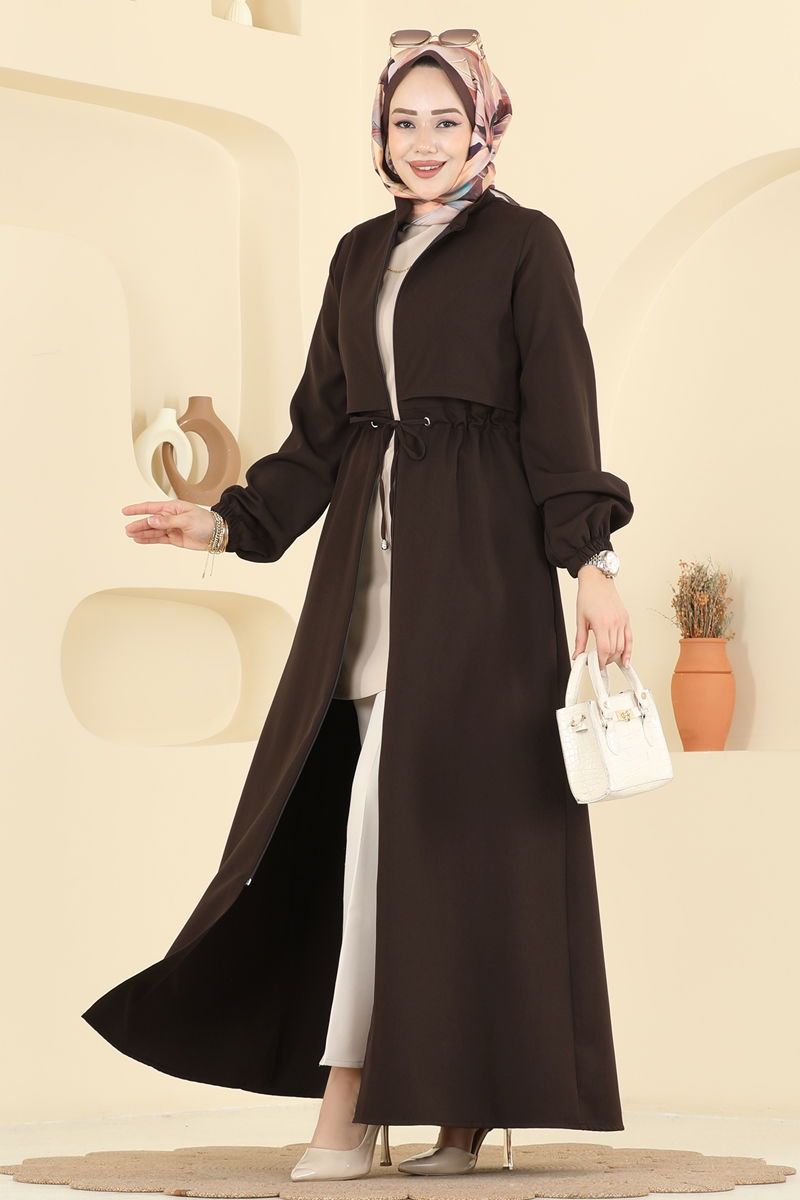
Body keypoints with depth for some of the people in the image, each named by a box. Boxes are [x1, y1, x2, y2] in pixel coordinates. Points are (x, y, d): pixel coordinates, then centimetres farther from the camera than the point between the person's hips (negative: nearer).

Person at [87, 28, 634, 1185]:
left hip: (474, 552, -6)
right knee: (388, 814, 1)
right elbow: (322, 428, 16)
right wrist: (226, 522, 5)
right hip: (373, 549, 6)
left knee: (408, 803, -11)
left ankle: (348, 1105, -7)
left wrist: (592, 563, -13)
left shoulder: (525, 243, 1)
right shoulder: (362, 255, 17)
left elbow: (560, 413, -5)